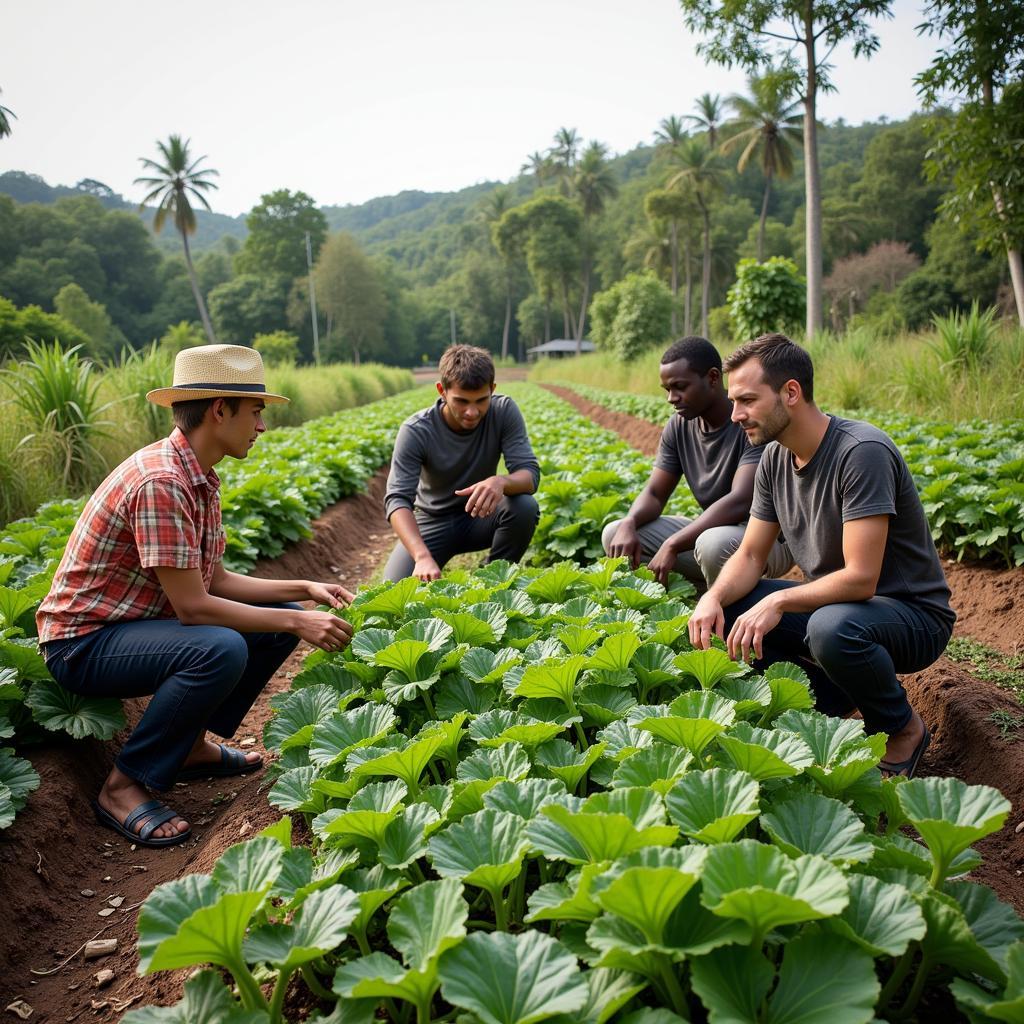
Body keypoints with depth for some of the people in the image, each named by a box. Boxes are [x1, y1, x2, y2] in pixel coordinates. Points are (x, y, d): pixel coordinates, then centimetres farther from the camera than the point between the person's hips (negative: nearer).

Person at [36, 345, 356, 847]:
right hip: (82, 641, -9)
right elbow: (192, 606, -28)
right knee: (221, 649, -34)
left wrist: (305, 590, 0)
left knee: (283, 621, 3)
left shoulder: (201, 479, 4)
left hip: (137, 621, 9)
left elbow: (214, 580, 7)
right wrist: (297, 623, -22)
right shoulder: (159, 481, -27)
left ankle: (193, 743, 13)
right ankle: (124, 787, -14)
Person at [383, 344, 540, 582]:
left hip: (479, 517, 2)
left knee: (525, 507, -30)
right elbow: (397, 499, -30)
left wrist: (501, 481, -48)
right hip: (433, 522, -1)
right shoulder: (416, 431, -23)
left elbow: (530, 474, -22)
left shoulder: (504, 412, -17)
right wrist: (423, 556, -49)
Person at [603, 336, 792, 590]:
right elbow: (654, 493, 1)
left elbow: (740, 502, -31)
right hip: (713, 528, 7)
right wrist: (629, 523, -23)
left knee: (714, 543, -41)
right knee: (614, 535, -6)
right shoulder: (679, 426, 1)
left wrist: (672, 545, -35)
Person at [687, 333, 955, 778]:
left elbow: (860, 578, -30)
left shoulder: (862, 452, -26)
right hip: (832, 603, 7)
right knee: (723, 608, -9)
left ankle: (903, 729, -6)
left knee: (832, 627, -39)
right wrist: (714, 597, -19)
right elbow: (749, 556, 0)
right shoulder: (775, 457, -2)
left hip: (914, 615, -7)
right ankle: (834, 694, 5)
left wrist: (780, 601, -28)